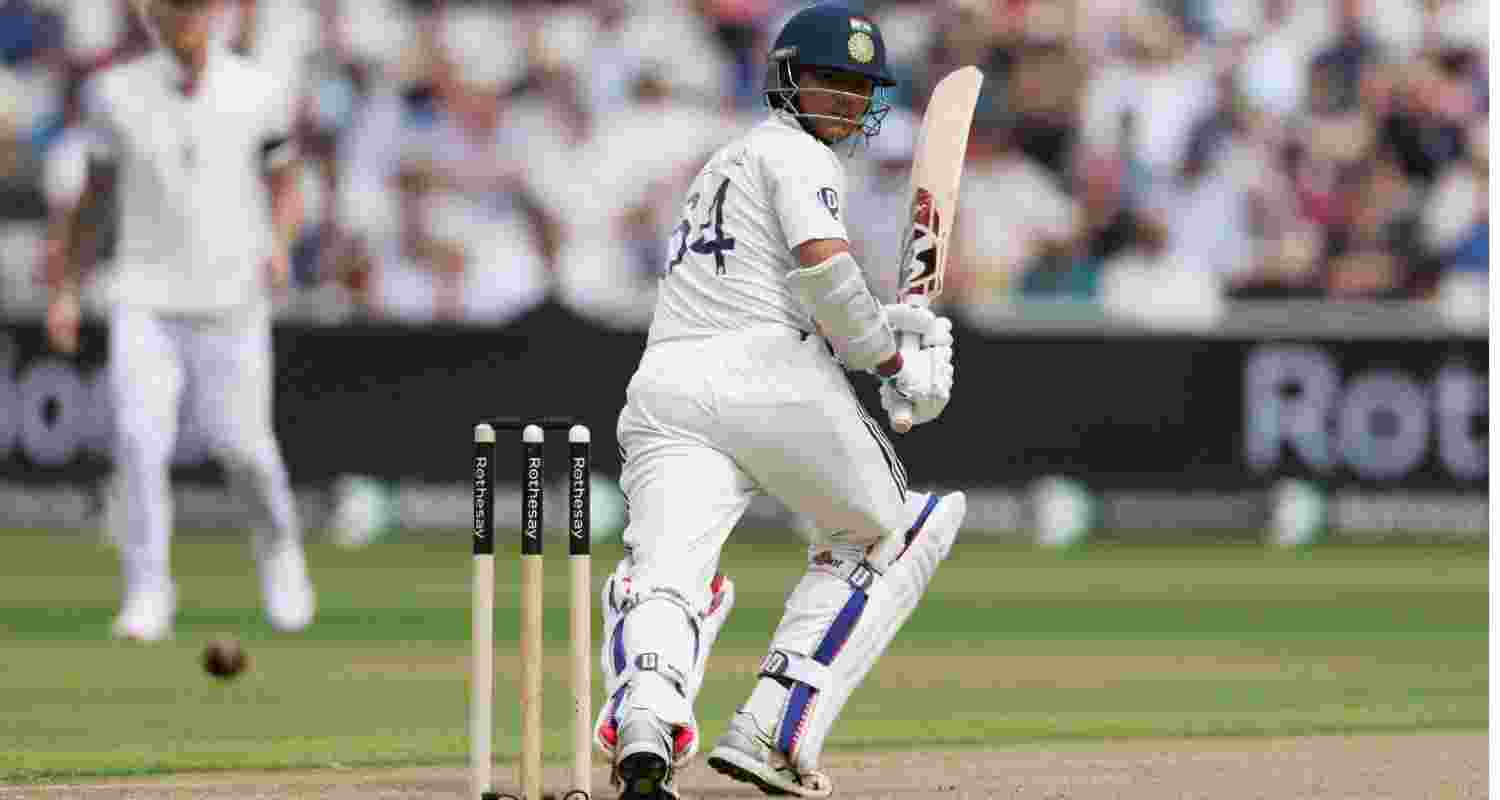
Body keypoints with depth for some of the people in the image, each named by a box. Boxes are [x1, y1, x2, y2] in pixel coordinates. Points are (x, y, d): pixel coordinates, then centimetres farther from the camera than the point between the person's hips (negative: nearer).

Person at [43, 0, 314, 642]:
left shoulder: (259, 95, 0)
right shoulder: (115, 94, -1)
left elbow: (284, 186, 11)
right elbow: (85, 192, 8)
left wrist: (278, 245, -9)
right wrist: (62, 290, 7)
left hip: (231, 300, 0)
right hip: (145, 299, 0)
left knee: (241, 445, -3)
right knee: (139, 440, -15)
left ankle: (278, 540, 28)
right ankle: (147, 592, -10)